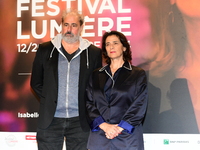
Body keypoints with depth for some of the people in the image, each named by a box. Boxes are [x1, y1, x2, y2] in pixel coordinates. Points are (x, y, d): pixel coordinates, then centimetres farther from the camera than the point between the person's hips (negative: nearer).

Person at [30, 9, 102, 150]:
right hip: (50, 120, 1)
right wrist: (50, 100, 2)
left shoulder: (93, 52, 4)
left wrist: (87, 104, -1)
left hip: (80, 121, 0)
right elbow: (36, 82, 10)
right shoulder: (45, 49, 6)